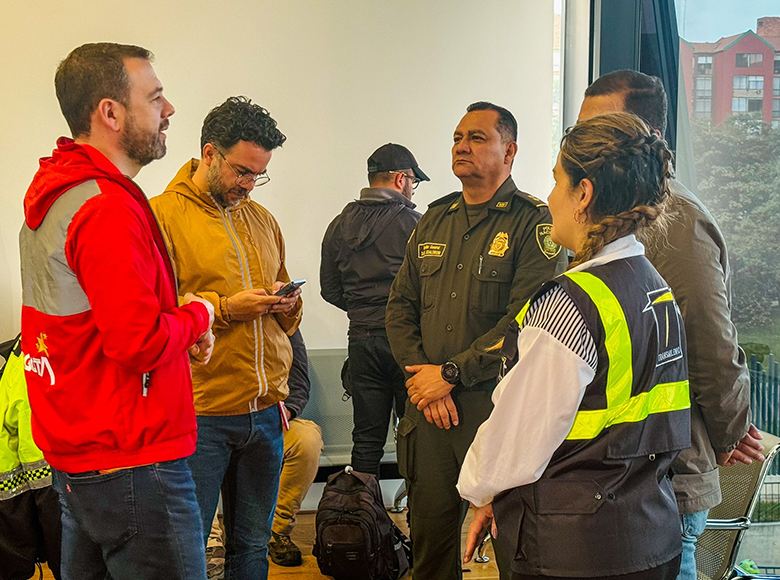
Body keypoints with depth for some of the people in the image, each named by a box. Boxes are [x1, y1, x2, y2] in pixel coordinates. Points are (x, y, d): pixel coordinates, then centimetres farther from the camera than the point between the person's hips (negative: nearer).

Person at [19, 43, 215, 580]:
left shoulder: (52, 197, 11)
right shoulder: (108, 208, -21)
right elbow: (140, 343, -26)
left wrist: (178, 330, 6)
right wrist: (197, 316, -7)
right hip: (132, 462, -10)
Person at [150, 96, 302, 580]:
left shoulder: (262, 219, 16)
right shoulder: (161, 215, -4)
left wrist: (288, 305, 2)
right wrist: (224, 308, -19)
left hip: (265, 409, 6)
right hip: (199, 414, -6)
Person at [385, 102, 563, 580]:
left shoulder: (533, 222, -6)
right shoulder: (435, 221, 15)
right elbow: (400, 307, 13)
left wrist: (450, 373, -13)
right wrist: (421, 376, -3)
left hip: (497, 409, -5)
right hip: (429, 409, 6)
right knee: (429, 534, 12)